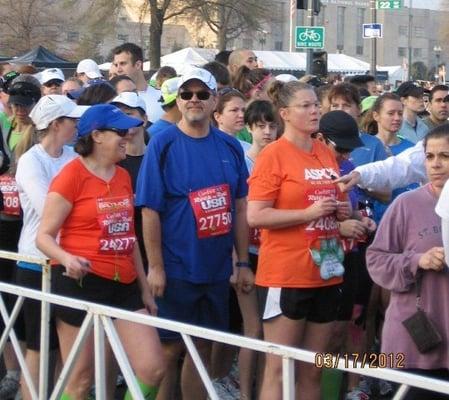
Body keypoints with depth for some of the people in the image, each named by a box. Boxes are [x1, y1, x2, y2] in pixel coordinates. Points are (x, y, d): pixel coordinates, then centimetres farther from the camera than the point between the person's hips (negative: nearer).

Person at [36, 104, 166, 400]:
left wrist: (145, 288, 20)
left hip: (124, 286, 7)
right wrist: (67, 259, -30)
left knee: (153, 369, 0)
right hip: (81, 283, -7)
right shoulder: (72, 174, -8)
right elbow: (44, 236, -10)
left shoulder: (124, 177, 13)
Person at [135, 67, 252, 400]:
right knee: (170, 348, 3)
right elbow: (150, 210, -10)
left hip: (217, 269, 4)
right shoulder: (163, 144, -8)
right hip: (176, 269, -4)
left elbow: (240, 208, 9)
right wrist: (155, 267, -14)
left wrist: (243, 263, 6)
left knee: (203, 348, 13)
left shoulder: (230, 147, 5)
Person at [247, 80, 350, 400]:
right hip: (286, 275, -7)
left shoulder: (327, 153, 10)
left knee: (313, 370, 13)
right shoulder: (273, 155, -9)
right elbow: (255, 216, -16)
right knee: (279, 369, -2)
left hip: (327, 274, 7)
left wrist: (342, 210, 4)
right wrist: (308, 213, -21)